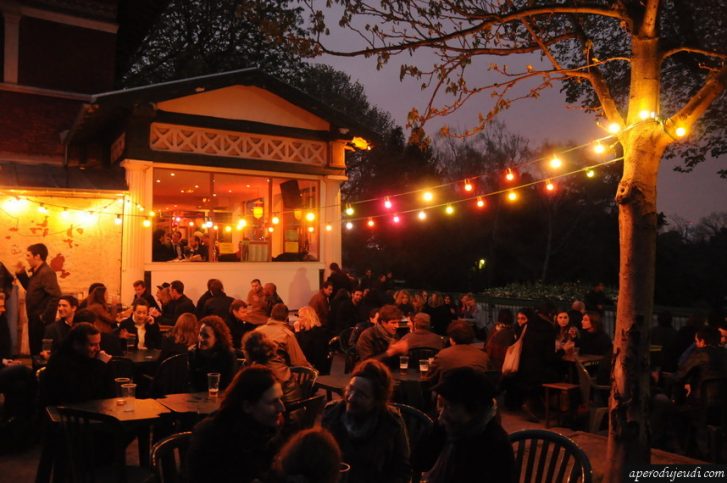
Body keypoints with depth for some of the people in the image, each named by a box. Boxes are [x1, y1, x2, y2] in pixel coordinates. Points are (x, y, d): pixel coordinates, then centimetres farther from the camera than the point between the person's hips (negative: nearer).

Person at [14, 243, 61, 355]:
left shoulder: (46, 272, -19)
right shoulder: (36, 272, 12)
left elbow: (55, 296, -27)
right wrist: (21, 274, 15)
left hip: (41, 321, -10)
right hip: (34, 319, 10)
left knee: (41, 351, -3)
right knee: (34, 349, 17)